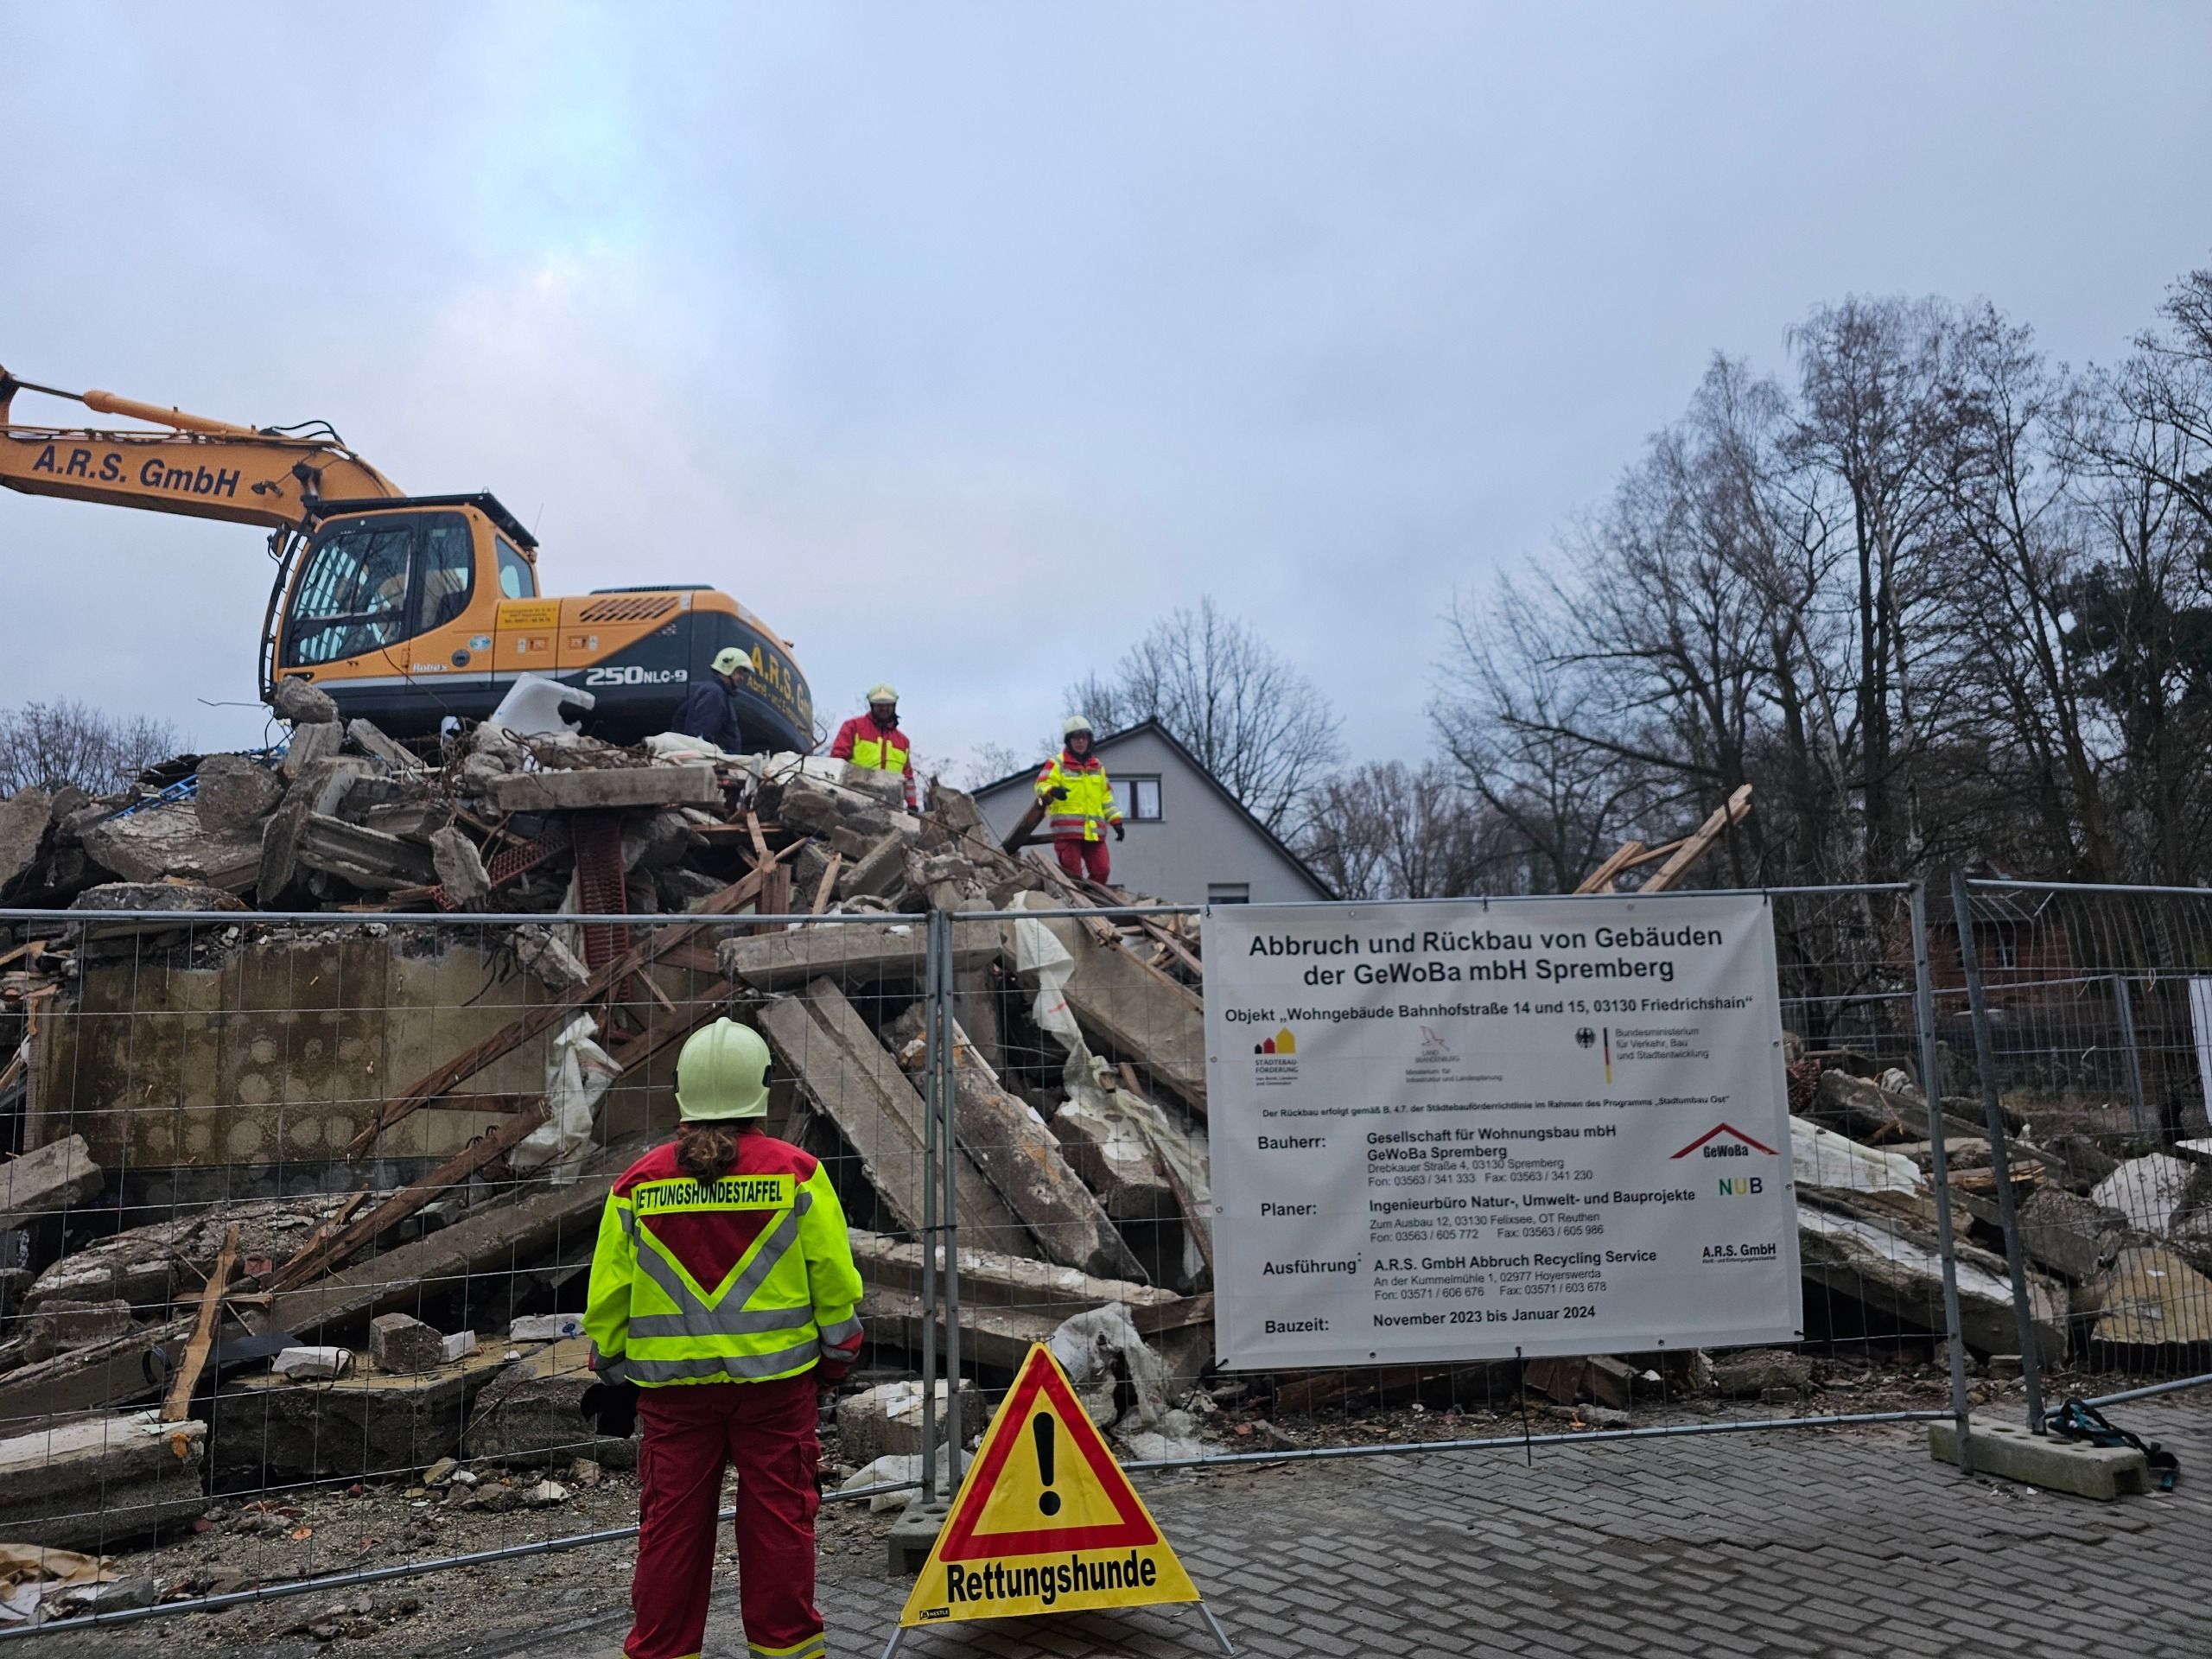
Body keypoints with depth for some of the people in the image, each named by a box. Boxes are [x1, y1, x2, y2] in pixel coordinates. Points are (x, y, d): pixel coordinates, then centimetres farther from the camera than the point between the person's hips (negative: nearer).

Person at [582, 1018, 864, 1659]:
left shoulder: (640, 1182, -2)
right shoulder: (796, 1172, -8)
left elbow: (608, 1294, 4)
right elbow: (834, 1279, -5)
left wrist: (614, 1374, 16)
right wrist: (837, 1354, 9)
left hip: (673, 1383, 2)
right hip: (775, 1378, -1)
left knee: (671, 1521, 13)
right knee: (778, 1516, 10)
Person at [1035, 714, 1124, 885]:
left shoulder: (1097, 766, 21)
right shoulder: (1057, 763, 4)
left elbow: (1106, 797, 25)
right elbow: (1042, 785, -10)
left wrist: (1116, 821, 16)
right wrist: (1052, 791, -33)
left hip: (1093, 831, 5)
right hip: (1067, 830, -5)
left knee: (1102, 871, -1)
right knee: (1072, 875, -6)